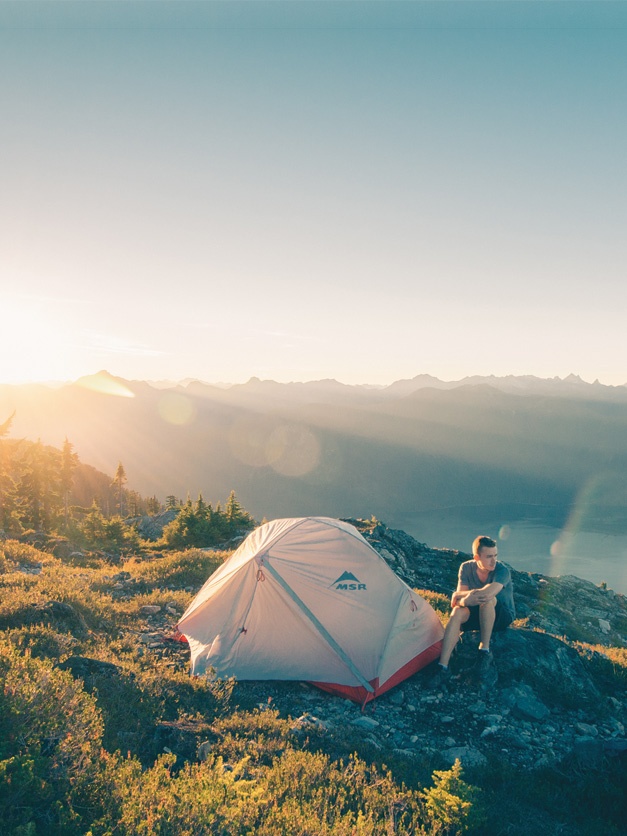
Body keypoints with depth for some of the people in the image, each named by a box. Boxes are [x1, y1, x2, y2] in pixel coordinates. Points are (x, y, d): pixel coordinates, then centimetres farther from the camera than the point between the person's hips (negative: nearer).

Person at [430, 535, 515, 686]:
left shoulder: (502, 570, -24)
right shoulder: (466, 568, -9)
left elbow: (488, 593, -40)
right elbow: (459, 594, -14)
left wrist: (461, 598, -27)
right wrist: (472, 593, -36)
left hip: (503, 616, -4)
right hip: (477, 615, 4)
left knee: (487, 599, -37)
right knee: (458, 612, -30)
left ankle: (485, 651, -28)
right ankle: (443, 667, -35)